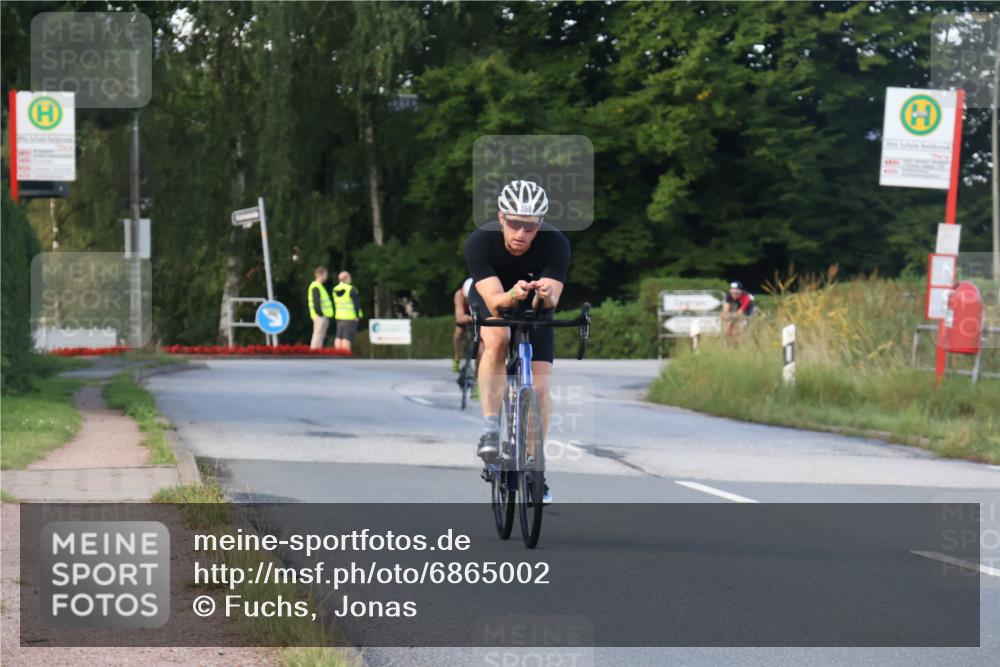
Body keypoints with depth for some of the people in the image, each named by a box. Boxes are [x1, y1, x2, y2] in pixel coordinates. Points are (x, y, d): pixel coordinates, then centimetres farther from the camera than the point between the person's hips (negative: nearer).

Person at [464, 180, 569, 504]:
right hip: (491, 301, -1)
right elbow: (494, 300, -40)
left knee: (539, 387, -9)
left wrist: (545, 294, -61)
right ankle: (491, 428, -28)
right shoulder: (480, 242, -33)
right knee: (497, 339, -35)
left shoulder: (556, 244, -31)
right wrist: (513, 295, -61)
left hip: (536, 308, 1)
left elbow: (551, 303, -37)